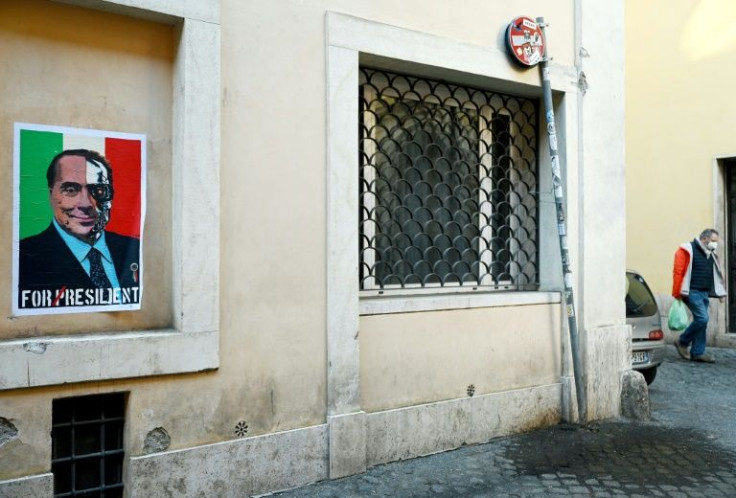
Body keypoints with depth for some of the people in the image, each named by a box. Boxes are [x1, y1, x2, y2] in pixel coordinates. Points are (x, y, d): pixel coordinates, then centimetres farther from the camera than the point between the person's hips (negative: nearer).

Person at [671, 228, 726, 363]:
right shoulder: (688, 250, -8)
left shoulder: (711, 254, 17)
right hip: (692, 292, -8)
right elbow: (678, 272, -13)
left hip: (704, 293, 8)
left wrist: (720, 292, 15)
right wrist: (677, 294, -15)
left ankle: (697, 353, 14)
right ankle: (682, 342, 4)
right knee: (702, 318, -15)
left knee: (701, 321, 7)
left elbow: (716, 275, 23)